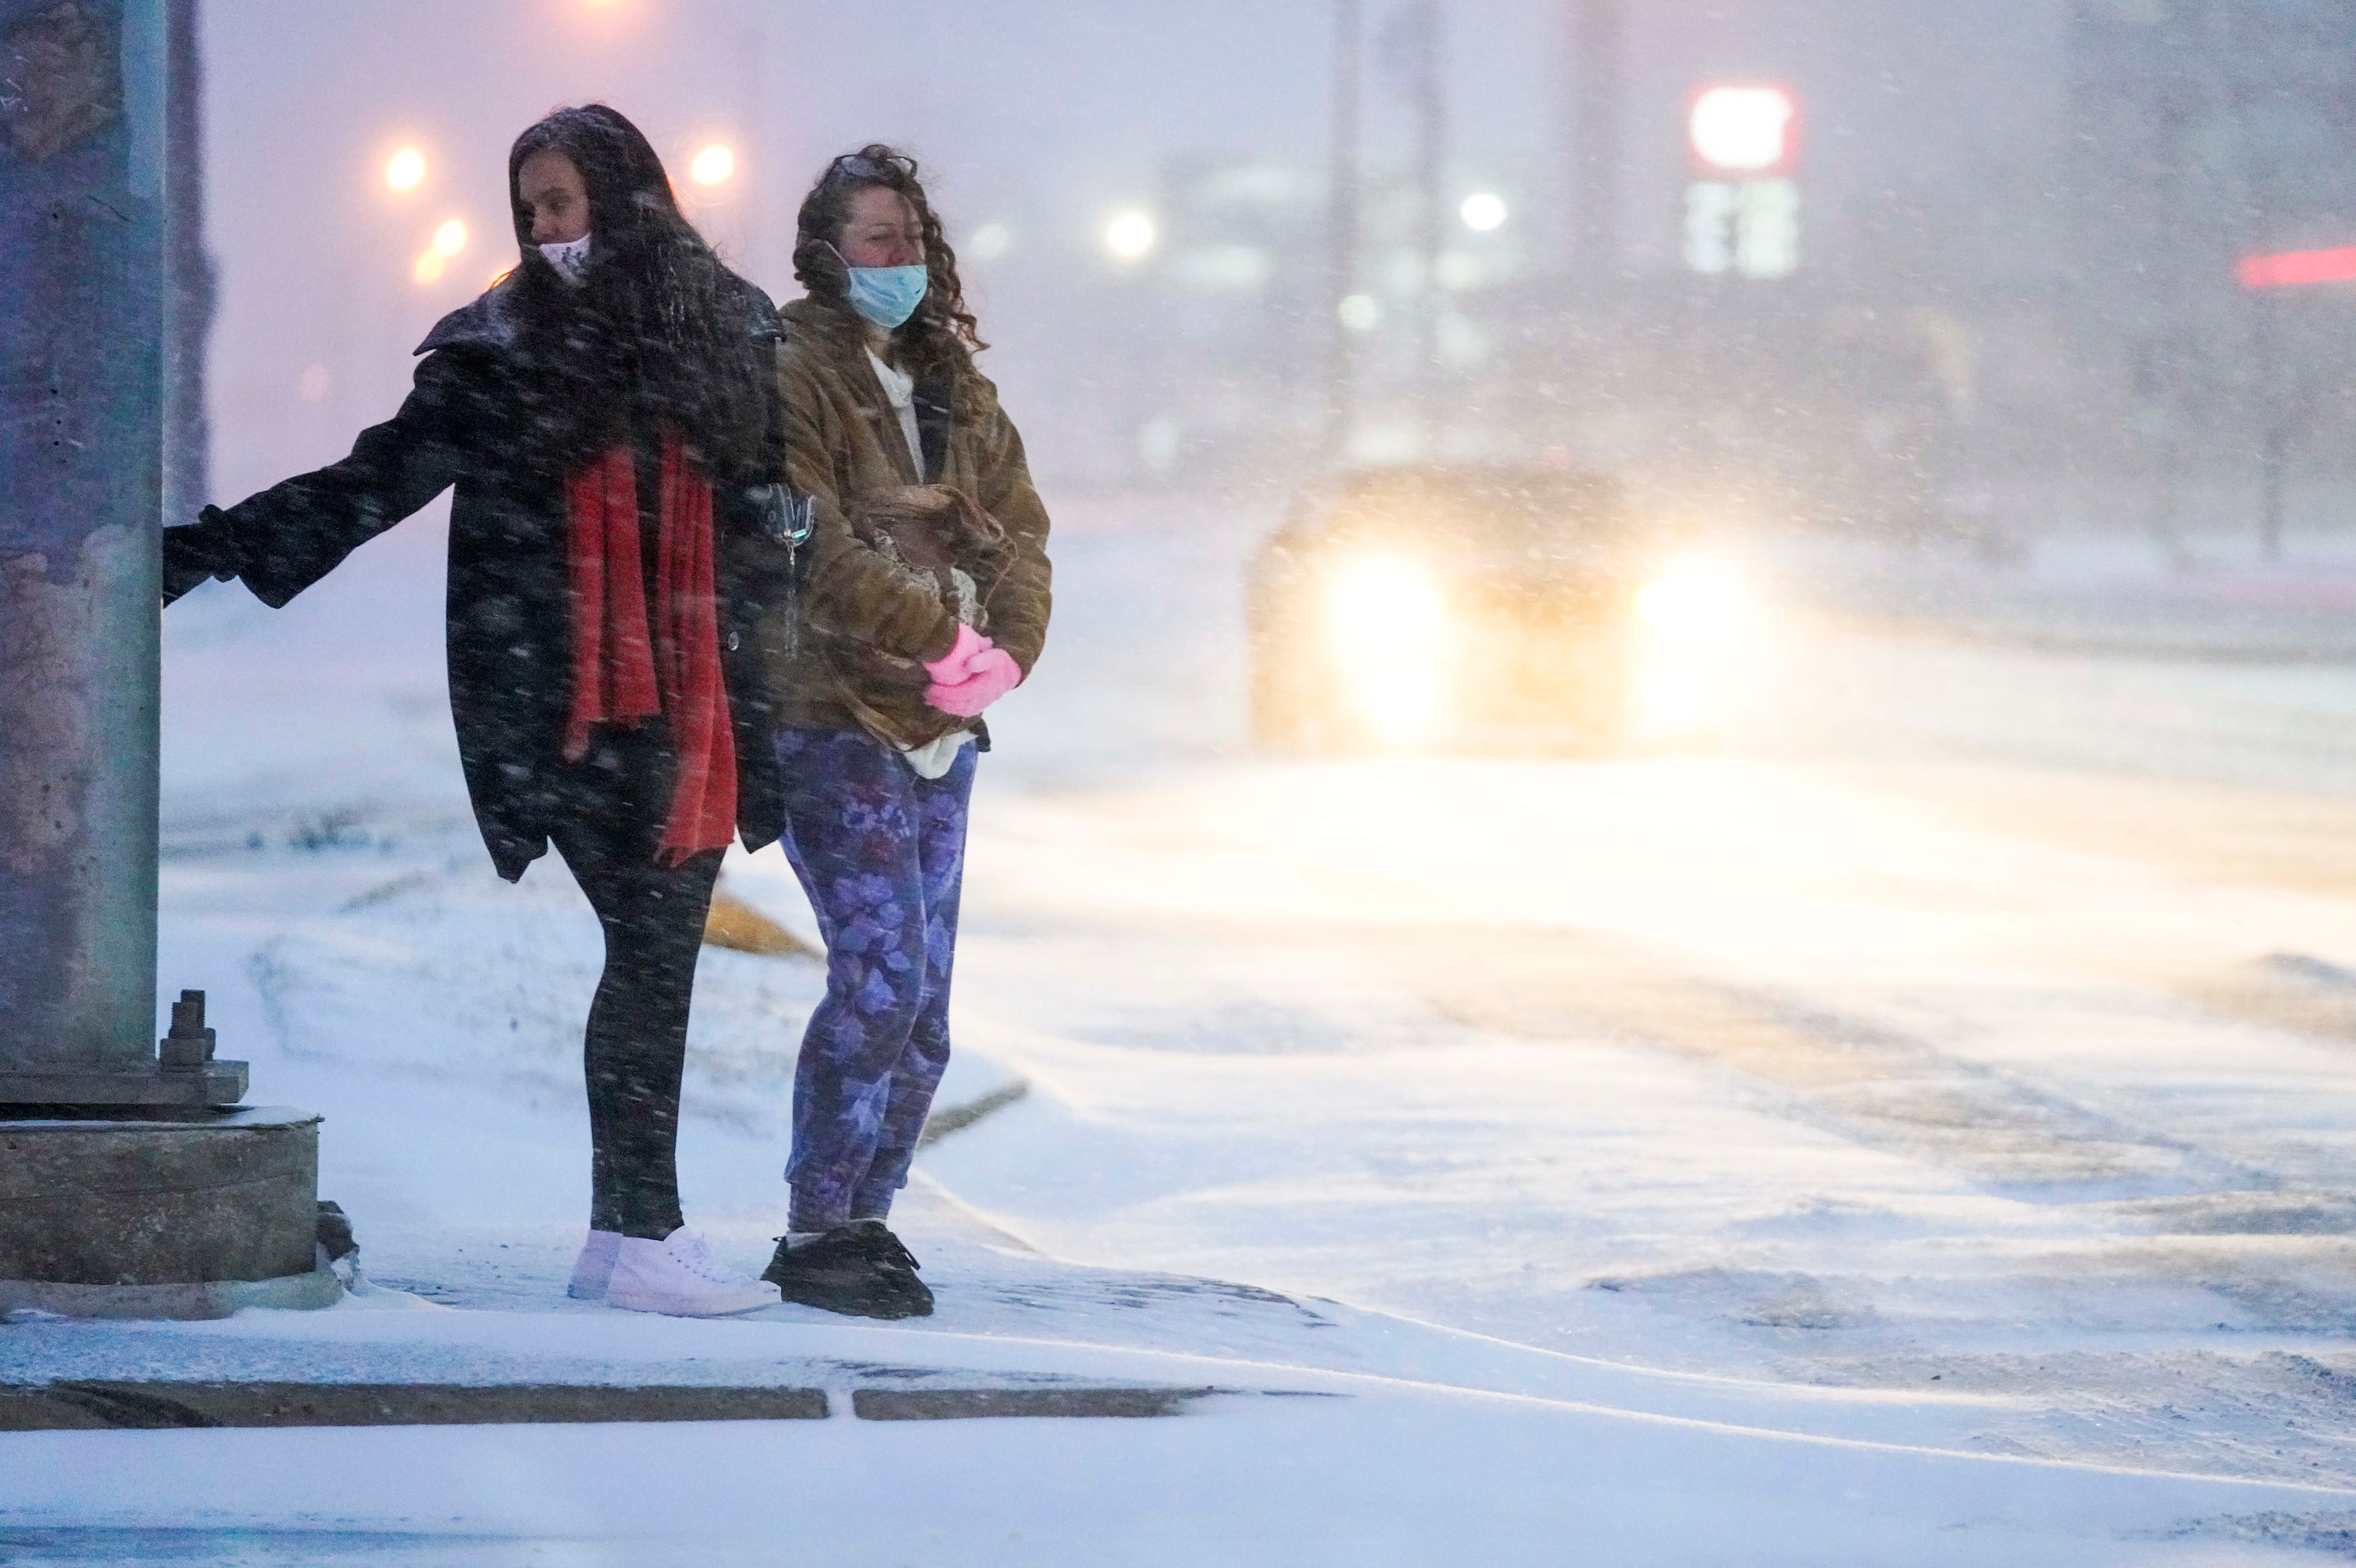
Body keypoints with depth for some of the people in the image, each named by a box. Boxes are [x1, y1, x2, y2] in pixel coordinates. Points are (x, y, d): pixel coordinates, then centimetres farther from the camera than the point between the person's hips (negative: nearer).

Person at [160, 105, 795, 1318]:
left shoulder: (730, 331, 10)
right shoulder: (503, 354, 2)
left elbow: (780, 505, 17)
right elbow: (375, 482, 3)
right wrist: (213, 548, -4)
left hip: (701, 702, 3)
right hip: (575, 707, -3)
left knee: (662, 956, 2)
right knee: (648, 949, -10)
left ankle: (626, 1234, 9)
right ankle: (641, 1236, -7)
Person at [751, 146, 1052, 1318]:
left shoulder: (950, 383, 17)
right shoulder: (788, 374, -7)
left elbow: (1017, 524, 13)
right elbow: (810, 548, -17)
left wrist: (1007, 650, -5)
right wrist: (944, 639, -17)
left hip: (939, 733, 7)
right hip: (832, 722, -7)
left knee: (922, 1005, 6)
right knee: (882, 977, -14)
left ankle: (865, 1219, 15)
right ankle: (815, 1233, -7)